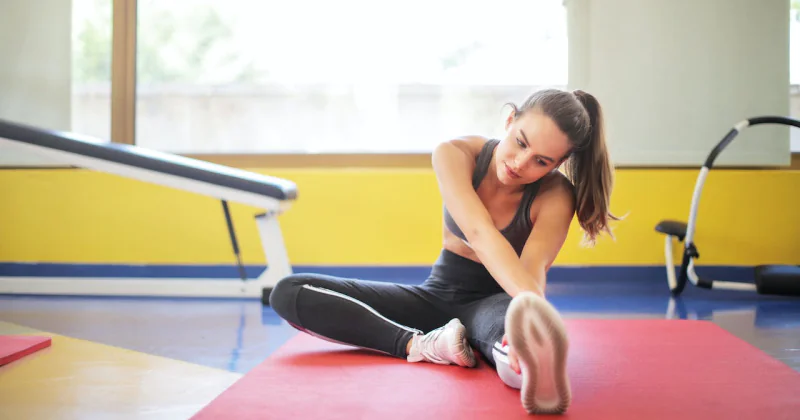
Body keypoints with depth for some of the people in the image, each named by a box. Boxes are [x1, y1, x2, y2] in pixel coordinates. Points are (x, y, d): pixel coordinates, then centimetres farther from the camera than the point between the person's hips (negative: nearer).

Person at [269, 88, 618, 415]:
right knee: (288, 293, -18)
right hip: (438, 295, 3)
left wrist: (531, 307, -59)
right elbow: (479, 233, -34)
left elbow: (533, 267, -34)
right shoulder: (454, 155, -18)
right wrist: (529, 296, -53)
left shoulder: (556, 196, -18)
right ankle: (423, 345, -34)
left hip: (496, 300, -3)